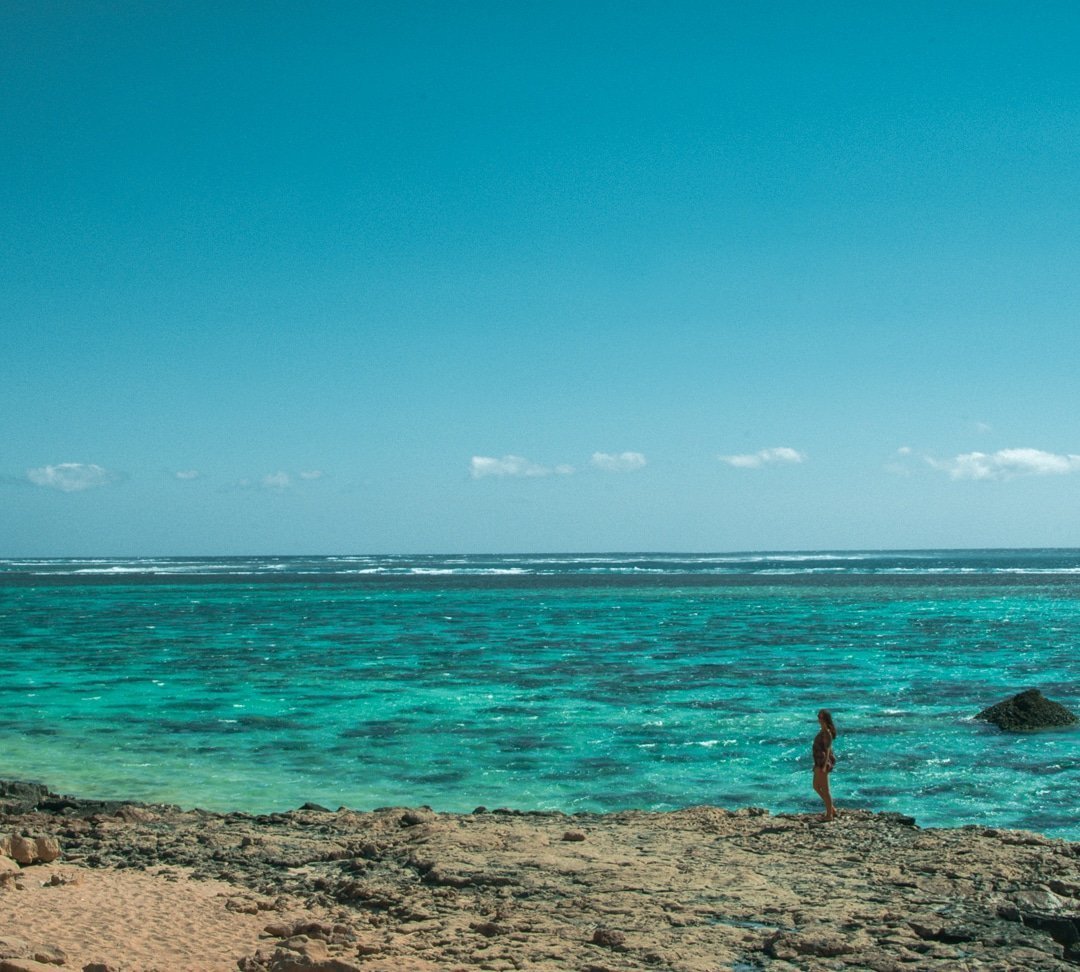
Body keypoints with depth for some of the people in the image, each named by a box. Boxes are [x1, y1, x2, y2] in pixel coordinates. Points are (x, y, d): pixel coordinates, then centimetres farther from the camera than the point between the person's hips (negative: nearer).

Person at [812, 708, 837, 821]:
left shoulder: (826, 732, -17)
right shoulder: (823, 731, 11)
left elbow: (827, 749, -21)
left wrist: (824, 766, -25)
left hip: (824, 761, -10)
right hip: (819, 761, 10)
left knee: (825, 789, -1)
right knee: (816, 787, 18)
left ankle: (829, 815, 7)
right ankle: (831, 809, 25)